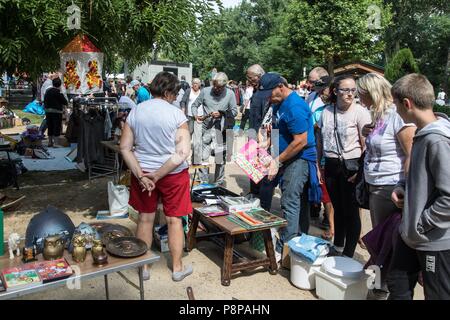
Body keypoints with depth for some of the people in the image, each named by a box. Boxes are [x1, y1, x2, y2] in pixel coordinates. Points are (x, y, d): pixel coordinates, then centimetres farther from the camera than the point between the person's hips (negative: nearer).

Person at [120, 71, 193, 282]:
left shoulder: (135, 112, -2)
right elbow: (183, 152, -20)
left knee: (145, 218, 16)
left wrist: (141, 175, -9)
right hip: (172, 173, -3)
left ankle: (143, 266, 30)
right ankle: (177, 268, 25)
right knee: (174, 219, 11)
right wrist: (158, 175, -16)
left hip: (143, 171, 3)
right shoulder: (176, 114, -13)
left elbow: (124, 148, -5)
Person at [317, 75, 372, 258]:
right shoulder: (326, 112, 5)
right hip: (331, 165, 5)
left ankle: (348, 255, 16)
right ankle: (337, 247, 34)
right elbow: (320, 141, 13)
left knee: (351, 211, 2)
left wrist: (361, 170, -15)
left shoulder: (360, 112, -9)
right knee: (337, 208, 17)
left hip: (351, 166, -4)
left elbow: (366, 146, -10)